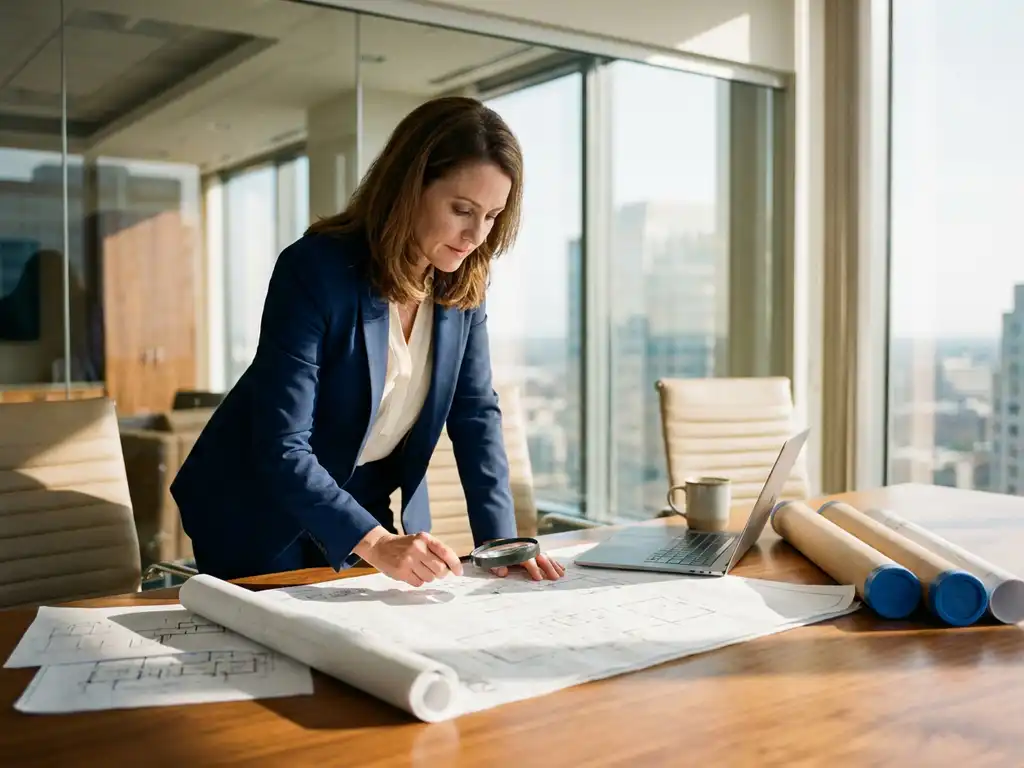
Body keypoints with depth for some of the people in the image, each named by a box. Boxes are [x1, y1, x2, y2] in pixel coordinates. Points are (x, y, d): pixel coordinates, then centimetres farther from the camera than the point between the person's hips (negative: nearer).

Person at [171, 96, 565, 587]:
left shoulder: (463, 283, -9)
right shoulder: (314, 270, -27)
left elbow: (475, 412, -5)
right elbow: (281, 447, -30)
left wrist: (498, 538, -16)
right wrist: (375, 543, -40)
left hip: (367, 509, 5)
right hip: (261, 516, -4)